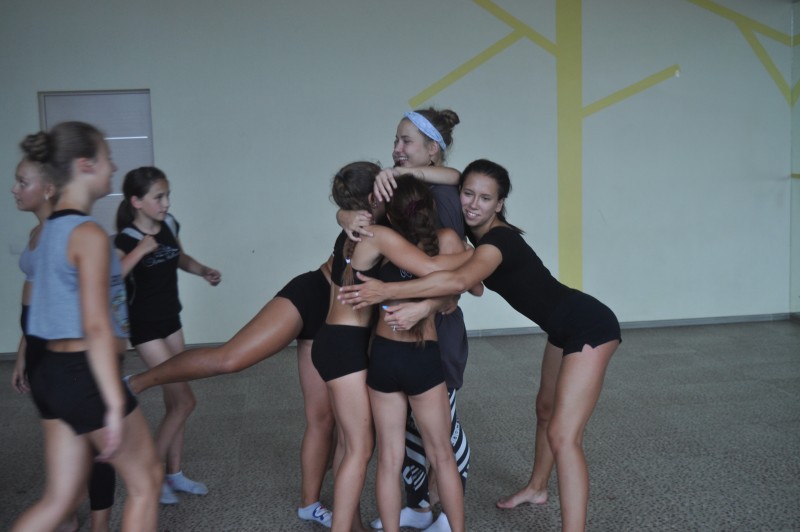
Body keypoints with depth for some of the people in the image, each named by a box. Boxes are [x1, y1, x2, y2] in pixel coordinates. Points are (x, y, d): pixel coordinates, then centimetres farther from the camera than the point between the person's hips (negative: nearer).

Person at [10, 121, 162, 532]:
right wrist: (115, 405, -24)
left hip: (52, 371, 9)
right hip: (86, 377, -9)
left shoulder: (48, 230, 11)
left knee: (60, 499, 17)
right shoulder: (89, 234, -17)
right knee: (145, 481, 11)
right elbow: (96, 328, -23)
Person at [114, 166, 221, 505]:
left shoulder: (169, 224, 0)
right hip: (144, 327, -7)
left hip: (170, 320, 7)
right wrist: (140, 251, -35)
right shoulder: (126, 239, -20)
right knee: (184, 400, -6)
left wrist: (204, 271, 3)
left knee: (174, 401, 14)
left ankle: (174, 473, 28)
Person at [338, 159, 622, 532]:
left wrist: (385, 290, -47)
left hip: (589, 327, -10)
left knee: (563, 436, -15)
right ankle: (536, 489, 48)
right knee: (546, 408, 26)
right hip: (564, 328, 10)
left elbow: (459, 281, -47)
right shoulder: (472, 231, -1)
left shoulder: (499, 239, -28)